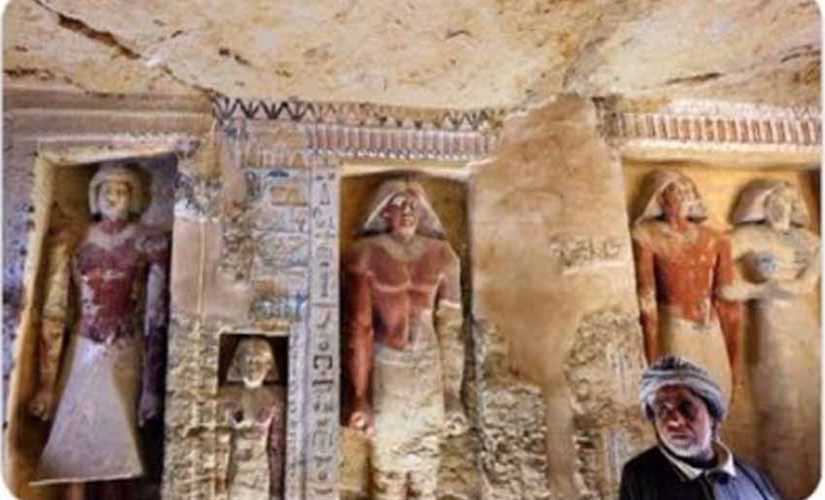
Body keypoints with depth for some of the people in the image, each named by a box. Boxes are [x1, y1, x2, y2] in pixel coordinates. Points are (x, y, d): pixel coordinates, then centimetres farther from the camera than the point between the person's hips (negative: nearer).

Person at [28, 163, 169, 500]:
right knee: (74, 448, 0)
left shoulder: (150, 244, -2)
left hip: (125, 358, -1)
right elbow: (54, 312, -1)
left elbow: (156, 317, -3)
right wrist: (46, 382, -5)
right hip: (82, 356, 1)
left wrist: (153, 385, -5)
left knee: (116, 449, 5)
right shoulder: (71, 242, 1)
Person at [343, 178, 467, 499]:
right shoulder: (366, 255, -6)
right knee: (387, 466, 6)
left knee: (425, 469, 9)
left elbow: (450, 327, 3)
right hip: (384, 371, -2)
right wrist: (359, 397, -11)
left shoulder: (441, 256, 2)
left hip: (428, 371, 3)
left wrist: (453, 394, 1)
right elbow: (358, 327, -8)